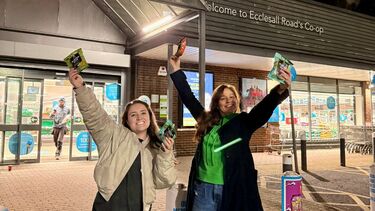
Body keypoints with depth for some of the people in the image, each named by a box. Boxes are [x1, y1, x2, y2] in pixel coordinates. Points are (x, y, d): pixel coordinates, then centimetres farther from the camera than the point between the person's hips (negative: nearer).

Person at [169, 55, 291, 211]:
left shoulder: (244, 122, -1)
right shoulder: (206, 120, 6)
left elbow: (265, 107, -17)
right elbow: (188, 98, 13)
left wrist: (281, 90, -35)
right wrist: (176, 70, 15)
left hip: (232, 188, -2)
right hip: (203, 187, 3)